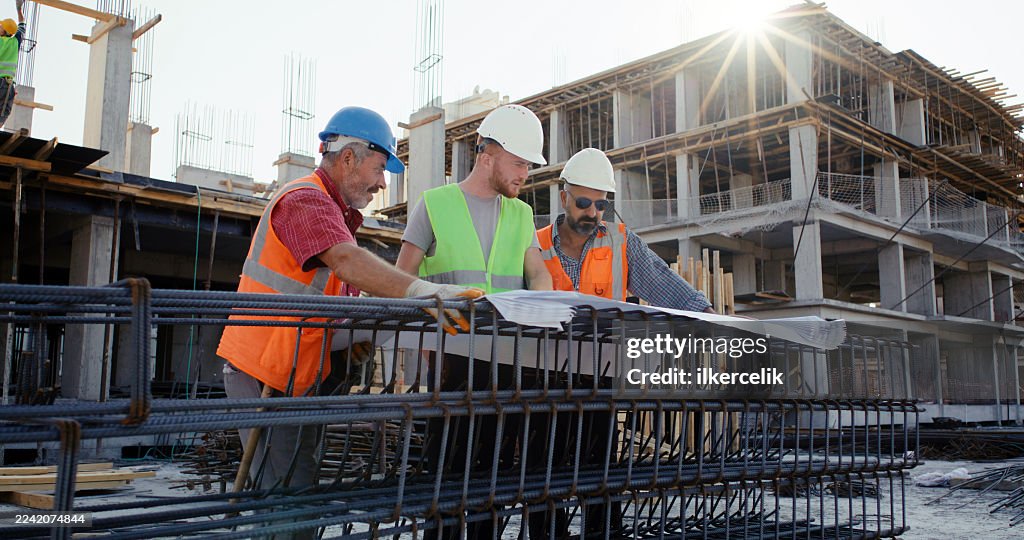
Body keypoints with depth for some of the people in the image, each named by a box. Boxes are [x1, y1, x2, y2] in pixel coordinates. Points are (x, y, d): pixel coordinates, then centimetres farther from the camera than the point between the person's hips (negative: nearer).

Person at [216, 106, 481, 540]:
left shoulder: (336, 211, 19)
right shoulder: (306, 200, -15)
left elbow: (349, 289, 17)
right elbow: (348, 262, -34)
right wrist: (422, 290, -44)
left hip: (297, 375, 10)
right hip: (263, 373, -10)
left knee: (299, 491, 11)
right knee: (290, 492, -10)